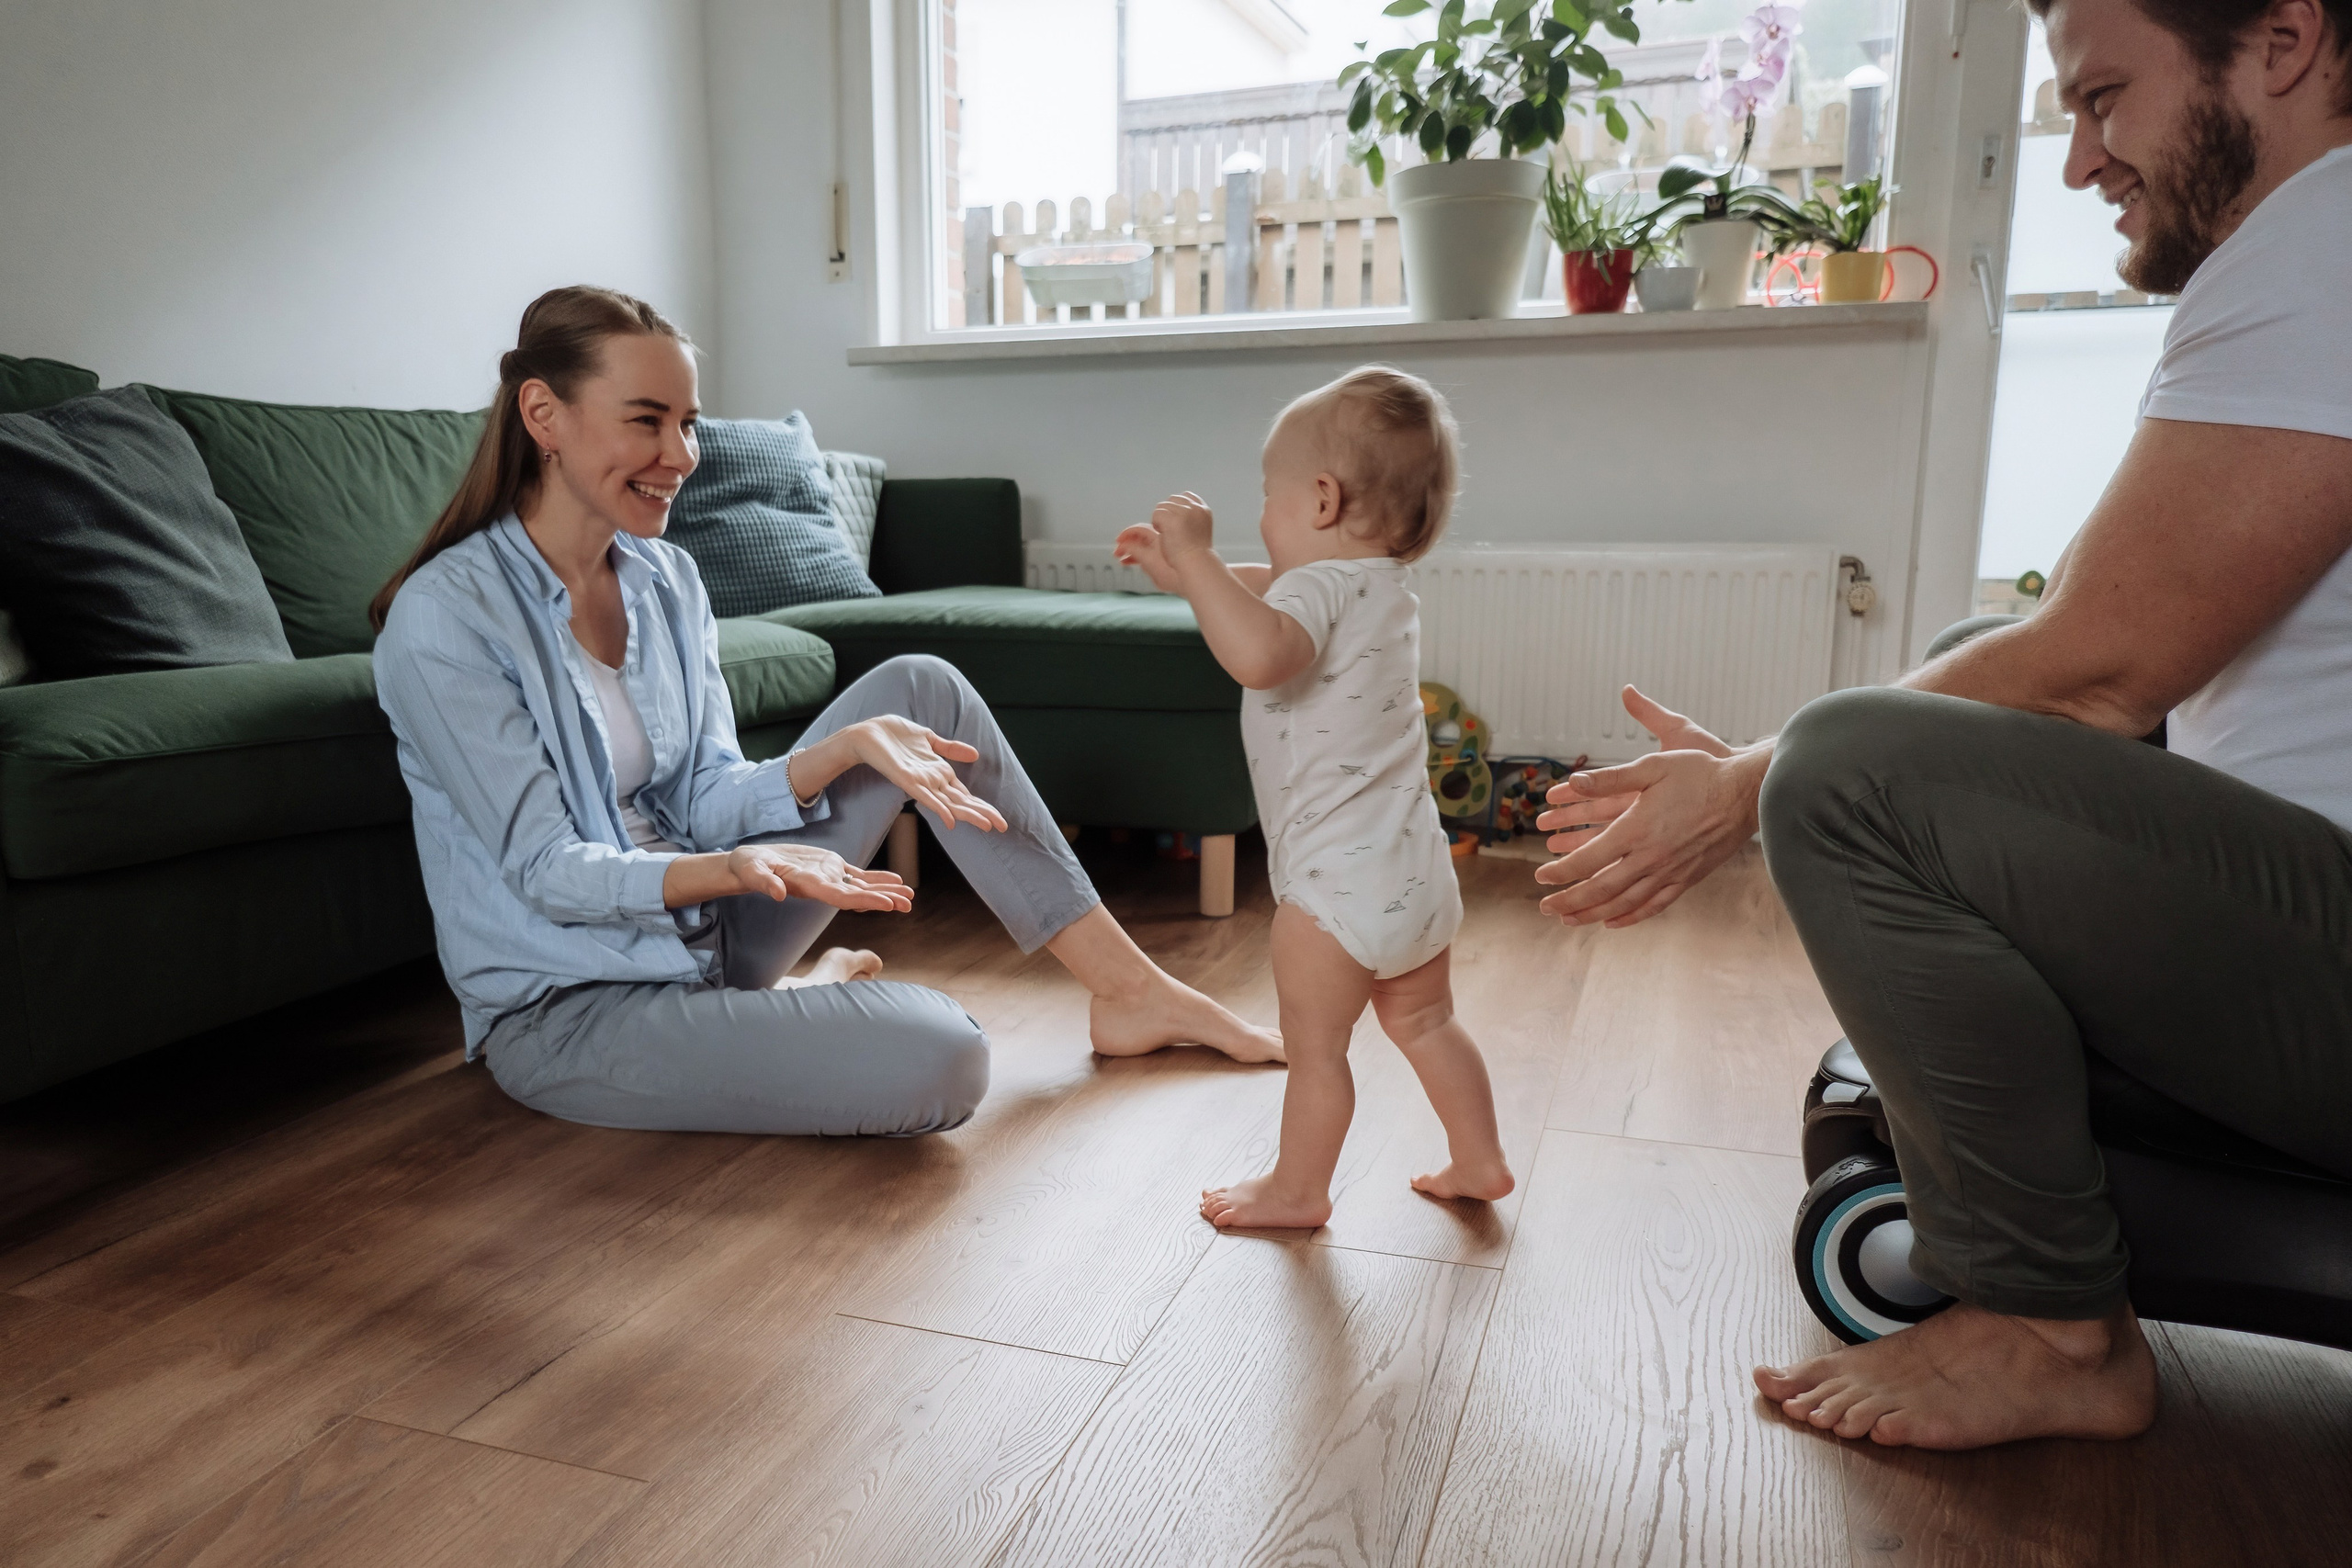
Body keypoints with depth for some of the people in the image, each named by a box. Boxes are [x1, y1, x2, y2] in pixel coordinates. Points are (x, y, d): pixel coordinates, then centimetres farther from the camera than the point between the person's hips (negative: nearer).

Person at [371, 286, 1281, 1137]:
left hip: (695, 930, 7)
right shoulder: (446, 616, -19)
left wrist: (848, 745, -18)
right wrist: (731, 870, -38)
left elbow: (704, 802, 0)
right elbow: (544, 869, -20)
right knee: (942, 1065, -28)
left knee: (919, 690, -4)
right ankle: (816, 996, 8)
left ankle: (1128, 989, 1)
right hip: (565, 1013, -7)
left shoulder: (665, 579, 3)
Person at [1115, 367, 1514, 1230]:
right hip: (1418, 873, 9)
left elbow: (1257, 653, -42)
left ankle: (1296, 1190, 27)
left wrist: (1195, 555, -32)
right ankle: (1479, 1159, 38)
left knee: (1314, 1045, 10)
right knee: (1423, 1023, 26)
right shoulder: (1384, 588, 12)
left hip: (1340, 884, -9)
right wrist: (1184, 569, 25)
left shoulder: (1321, 586, -19)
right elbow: (1260, 596, 29)